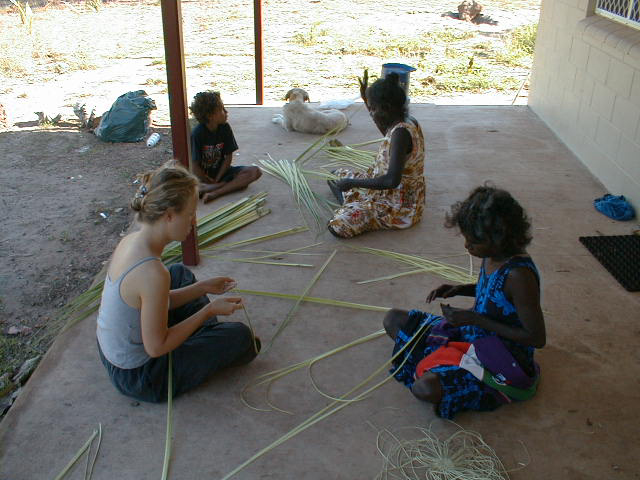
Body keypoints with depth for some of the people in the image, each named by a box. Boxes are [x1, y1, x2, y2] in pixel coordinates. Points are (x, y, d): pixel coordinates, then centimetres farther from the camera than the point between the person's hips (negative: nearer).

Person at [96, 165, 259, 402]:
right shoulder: (152, 272, -35)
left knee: (180, 273, 23)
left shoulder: (131, 241, -7)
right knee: (241, 336, 0)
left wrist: (203, 287, 4)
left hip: (111, 350, 9)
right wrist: (209, 310, -18)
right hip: (139, 378, -8)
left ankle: (211, 336, 32)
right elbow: (156, 347, -25)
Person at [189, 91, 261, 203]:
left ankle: (214, 193, -26)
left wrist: (216, 180, -9)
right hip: (203, 175, -4)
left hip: (220, 170, 4)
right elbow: (195, 165, -15)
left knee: (255, 172, -16)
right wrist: (210, 182, -13)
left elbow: (228, 157, -2)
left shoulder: (225, 128, -5)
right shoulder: (197, 134, -17)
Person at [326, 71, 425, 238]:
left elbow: (392, 180, -41)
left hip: (398, 206, -10)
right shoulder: (407, 121, -2)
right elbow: (386, 132, 25)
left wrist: (352, 182, -30)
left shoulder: (401, 132, -31)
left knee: (337, 226, -22)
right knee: (336, 175, 20)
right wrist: (367, 99, 18)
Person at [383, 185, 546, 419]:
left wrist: (475, 319, -23)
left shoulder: (518, 274, -30)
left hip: (501, 358, -8)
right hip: (473, 333, 9)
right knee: (393, 319, 6)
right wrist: (459, 289, -4)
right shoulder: (492, 255, -6)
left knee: (426, 388, -32)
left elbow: (537, 338, -23)